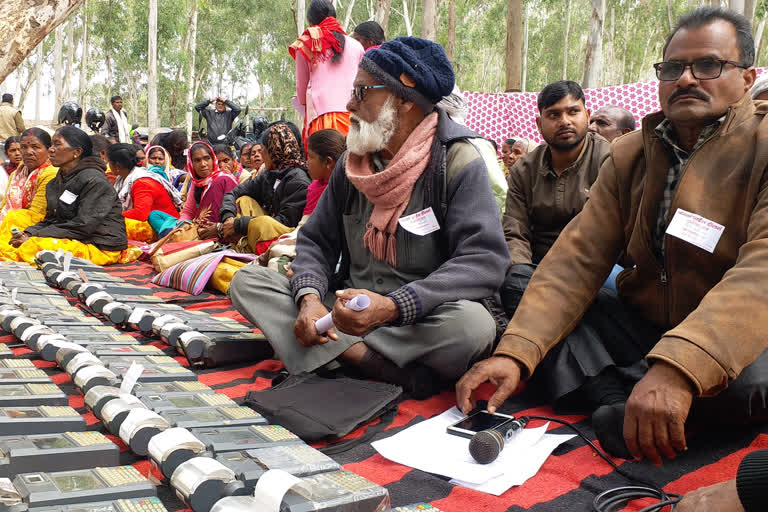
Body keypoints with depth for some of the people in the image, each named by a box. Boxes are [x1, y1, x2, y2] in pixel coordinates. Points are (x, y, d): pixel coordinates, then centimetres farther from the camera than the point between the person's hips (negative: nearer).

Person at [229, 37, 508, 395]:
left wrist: (393, 307, -32)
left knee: (473, 324, -37)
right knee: (248, 279, -8)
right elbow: (315, 240, 10)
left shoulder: (458, 161, -10)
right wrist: (310, 298, -13)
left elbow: (485, 260, -20)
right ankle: (382, 366, -23)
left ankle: (339, 352, -19)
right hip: (350, 312, 6)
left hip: (421, 321, -5)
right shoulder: (352, 163, 8)